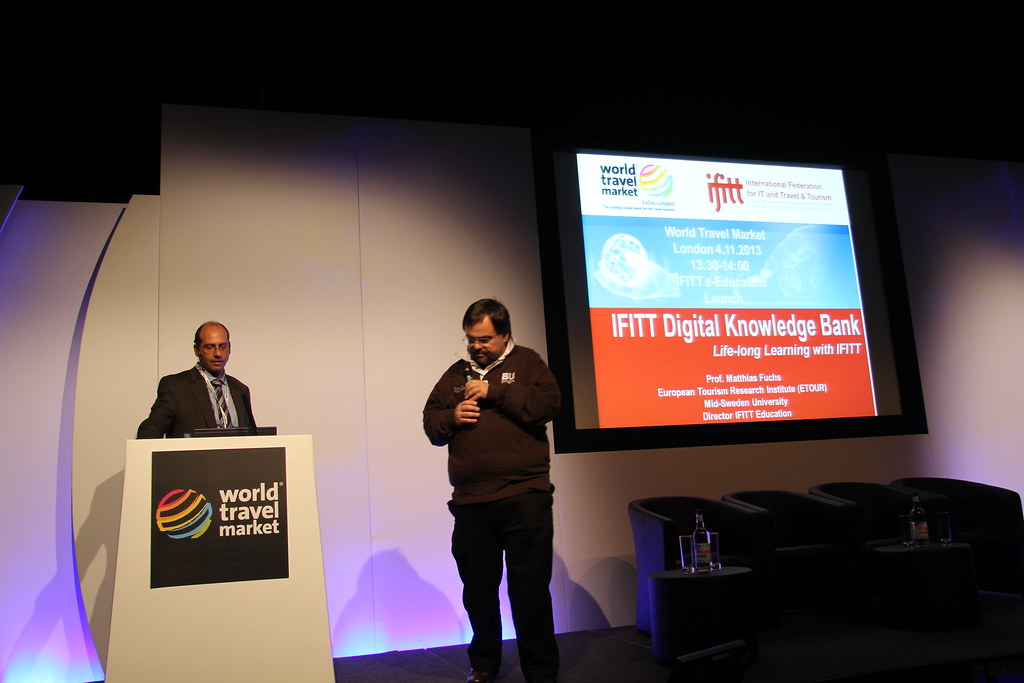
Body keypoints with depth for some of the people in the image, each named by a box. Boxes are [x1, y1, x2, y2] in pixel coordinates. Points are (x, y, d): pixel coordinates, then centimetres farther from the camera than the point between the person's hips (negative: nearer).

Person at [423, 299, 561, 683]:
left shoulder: (526, 363, 5)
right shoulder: (455, 374, 16)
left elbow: (548, 404, -11)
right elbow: (431, 422, 17)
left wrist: (494, 391, -11)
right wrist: (451, 417, -4)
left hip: (524, 497, -4)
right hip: (470, 501, 4)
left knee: (530, 588, -1)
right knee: (478, 590, 13)